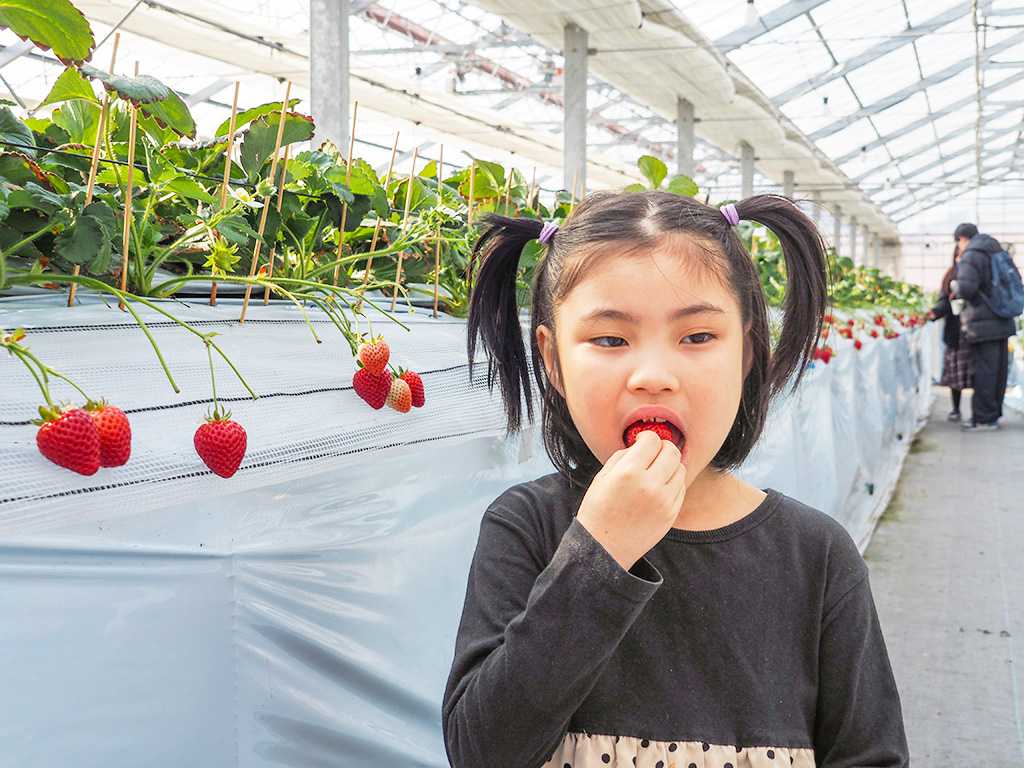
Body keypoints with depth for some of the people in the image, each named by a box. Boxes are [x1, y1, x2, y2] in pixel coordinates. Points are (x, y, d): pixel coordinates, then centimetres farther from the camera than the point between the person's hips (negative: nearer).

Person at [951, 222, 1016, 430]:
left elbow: (966, 288, -22)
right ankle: (994, 414, 19)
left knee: (983, 371, -6)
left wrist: (955, 286, -2)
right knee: (999, 369, 12)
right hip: (1003, 322, 8)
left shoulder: (970, 257, -10)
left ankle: (984, 418, -5)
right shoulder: (998, 252, 17)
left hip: (983, 324, -8)